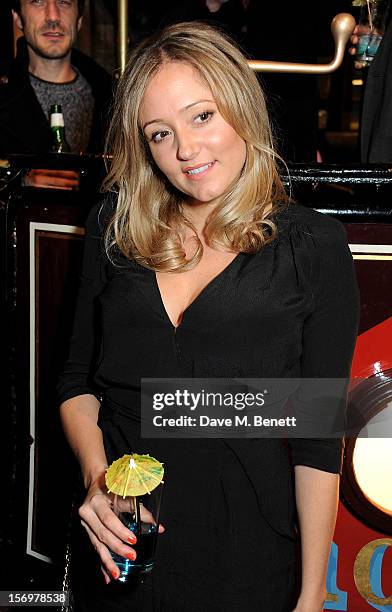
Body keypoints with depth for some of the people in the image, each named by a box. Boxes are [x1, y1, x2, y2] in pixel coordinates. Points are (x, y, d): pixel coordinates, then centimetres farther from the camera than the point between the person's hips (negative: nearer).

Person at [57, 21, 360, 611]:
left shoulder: (314, 247, -10)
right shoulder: (115, 226, -1)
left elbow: (318, 437, -8)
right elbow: (78, 378, 5)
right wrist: (95, 478, -12)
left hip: (247, 560, -2)